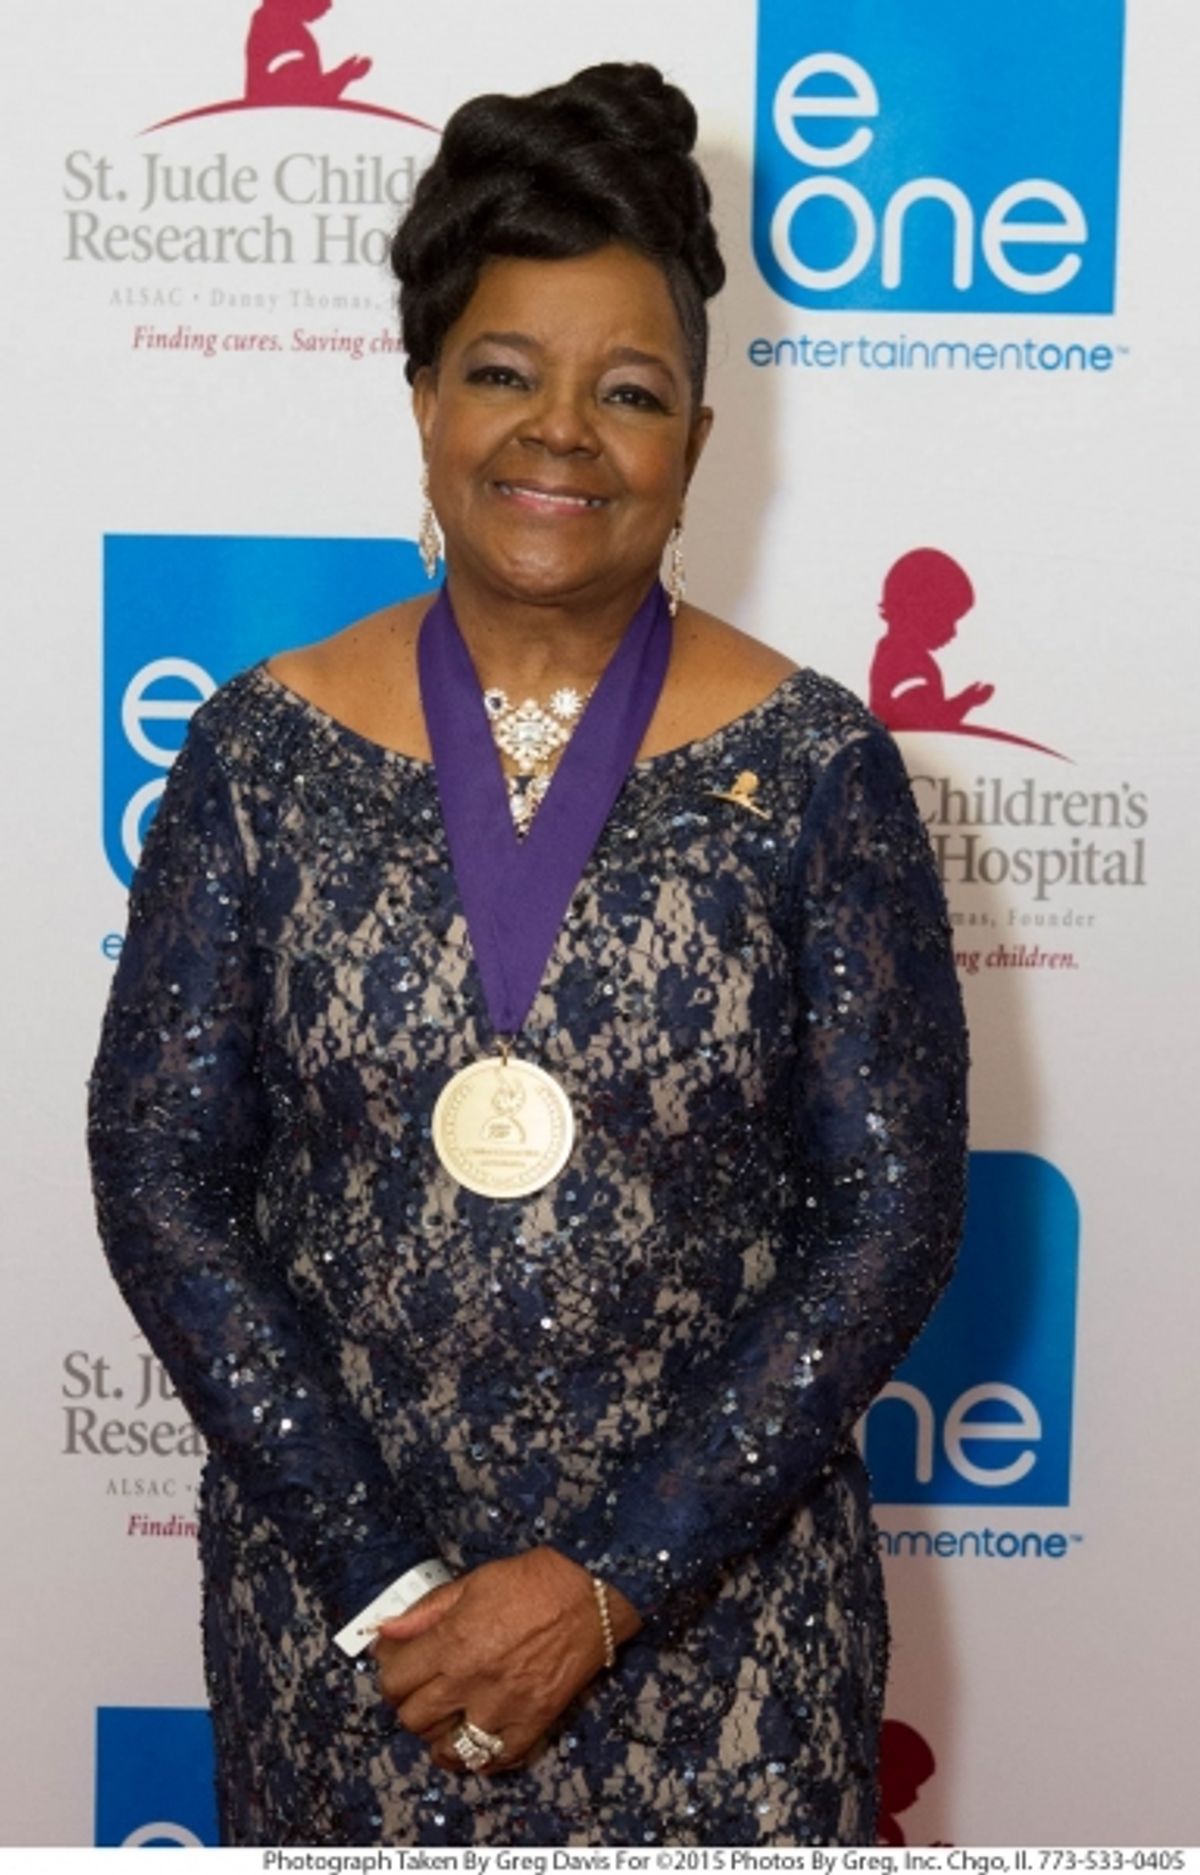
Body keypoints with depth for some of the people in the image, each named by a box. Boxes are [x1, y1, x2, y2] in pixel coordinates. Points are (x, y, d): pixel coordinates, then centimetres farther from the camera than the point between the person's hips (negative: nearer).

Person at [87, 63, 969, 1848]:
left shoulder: (813, 765, -7)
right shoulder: (264, 748, -4)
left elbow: (894, 1212, -8)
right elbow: (161, 1177, -5)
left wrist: (612, 1581, -13)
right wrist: (387, 1577, -10)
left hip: (718, 1594, -1)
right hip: (336, 1589, 1)